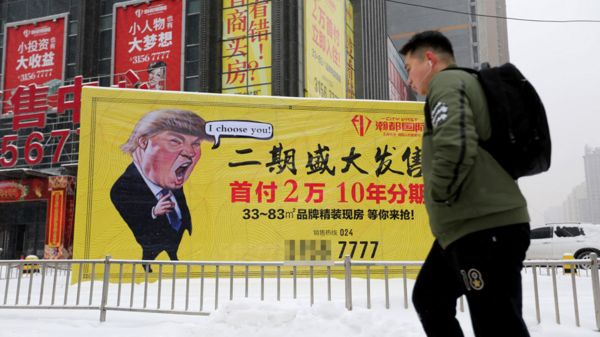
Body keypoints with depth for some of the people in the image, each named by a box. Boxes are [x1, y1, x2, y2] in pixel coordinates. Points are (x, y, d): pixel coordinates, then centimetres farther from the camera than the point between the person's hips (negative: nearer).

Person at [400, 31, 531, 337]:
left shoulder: (447, 82, -7)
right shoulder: (464, 85, 24)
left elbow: (455, 146, -26)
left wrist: (438, 195, -11)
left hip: (483, 227, -11)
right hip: (472, 226, 11)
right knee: (429, 298, 22)